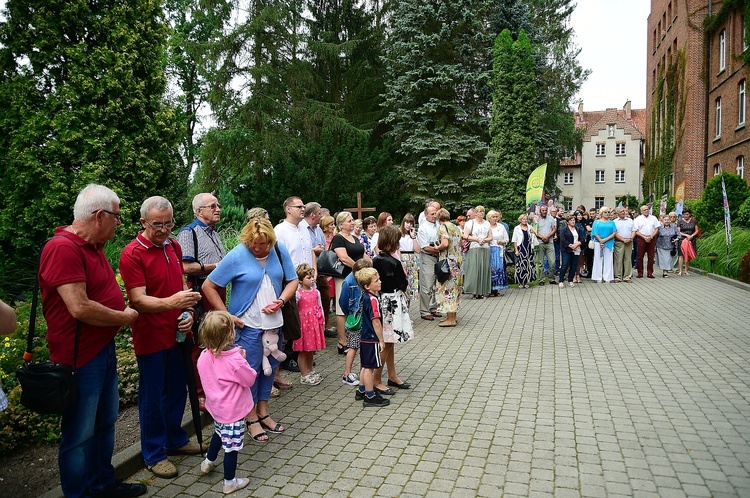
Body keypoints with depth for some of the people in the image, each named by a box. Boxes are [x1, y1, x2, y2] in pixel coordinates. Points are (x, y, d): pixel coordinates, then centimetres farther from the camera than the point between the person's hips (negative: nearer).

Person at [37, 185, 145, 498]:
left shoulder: (94, 246, 10)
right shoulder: (63, 248, -22)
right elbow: (80, 308, -28)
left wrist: (121, 314, 7)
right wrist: (123, 317, -13)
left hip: (104, 349, 10)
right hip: (80, 357, -10)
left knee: (105, 422, 22)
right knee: (80, 433, 6)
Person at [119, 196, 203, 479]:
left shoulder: (173, 246, 7)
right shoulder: (132, 254, -16)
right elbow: (138, 300, -22)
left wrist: (188, 311, -1)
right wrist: (171, 302, -40)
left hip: (177, 333, 7)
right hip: (150, 338, -7)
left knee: (177, 390, 18)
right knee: (152, 396, 7)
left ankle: (175, 439, 37)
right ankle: (154, 454, 23)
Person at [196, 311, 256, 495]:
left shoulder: (204, 356, -9)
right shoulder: (235, 360, -28)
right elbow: (250, 379, -15)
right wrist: (243, 360, -4)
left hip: (216, 407, 7)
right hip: (233, 411, -7)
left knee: (219, 432, 33)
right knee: (232, 445, 6)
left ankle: (208, 462, 51)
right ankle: (230, 482, 18)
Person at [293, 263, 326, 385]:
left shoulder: (316, 292, 5)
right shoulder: (298, 293, -12)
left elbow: (320, 307, 12)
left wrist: (322, 322, 13)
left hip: (314, 323, 6)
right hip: (303, 323, -6)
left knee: (311, 349, 17)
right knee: (302, 351, 3)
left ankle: (310, 371, 32)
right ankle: (304, 375, 12)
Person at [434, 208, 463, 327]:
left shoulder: (442, 227, -9)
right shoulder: (456, 228, 14)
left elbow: (445, 244, -21)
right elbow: (461, 243, 16)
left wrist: (437, 248, -3)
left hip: (448, 259, -8)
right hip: (458, 259, 8)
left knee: (448, 287, -4)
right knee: (455, 287, 13)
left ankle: (450, 319, -3)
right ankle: (454, 316, 20)